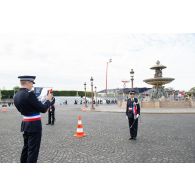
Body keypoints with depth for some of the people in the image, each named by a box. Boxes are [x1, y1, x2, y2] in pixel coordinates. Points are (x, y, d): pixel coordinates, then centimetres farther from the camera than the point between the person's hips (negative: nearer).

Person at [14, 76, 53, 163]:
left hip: (25, 124, 9)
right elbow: (43, 109, -17)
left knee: (26, 147, 22)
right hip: (34, 125, -9)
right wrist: (48, 100, -1)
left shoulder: (16, 96, 4)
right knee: (33, 150, 2)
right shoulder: (29, 94, -22)